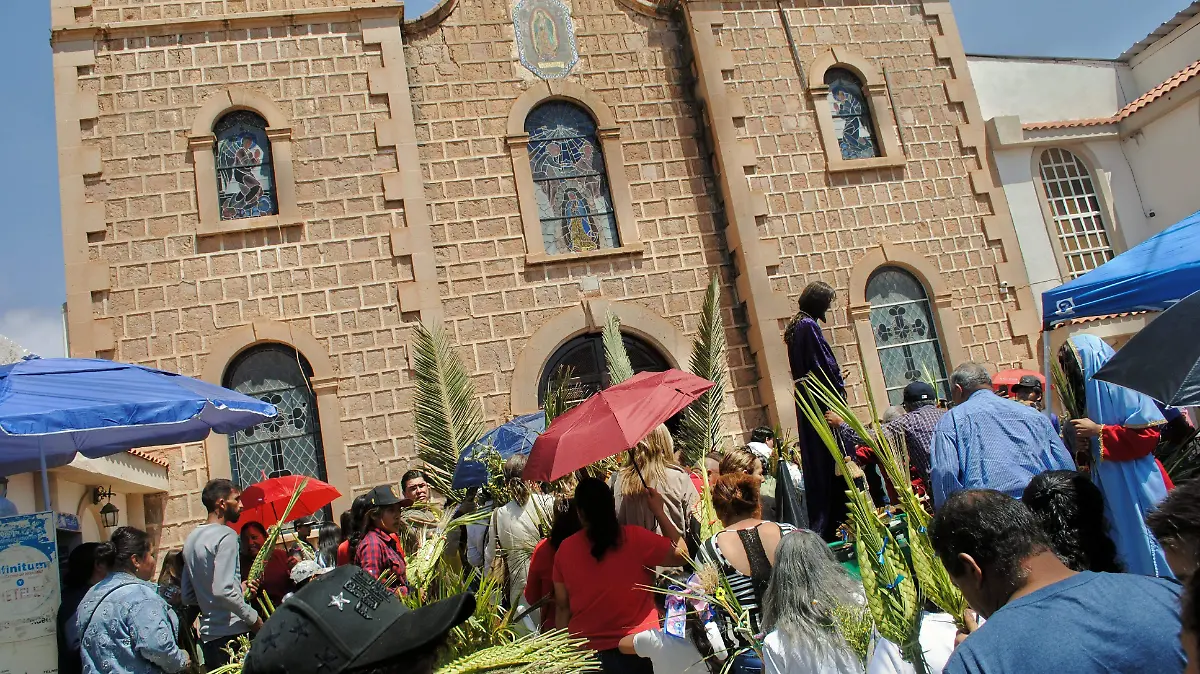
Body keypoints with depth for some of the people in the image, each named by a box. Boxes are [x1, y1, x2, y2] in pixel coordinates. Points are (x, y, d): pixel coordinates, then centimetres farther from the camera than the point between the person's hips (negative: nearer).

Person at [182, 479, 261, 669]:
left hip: (207, 634, 9)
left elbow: (188, 597, 18)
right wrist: (253, 618, -12)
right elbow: (222, 591, -22)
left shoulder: (191, 538, 15)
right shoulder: (226, 535, -12)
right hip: (233, 632, -9)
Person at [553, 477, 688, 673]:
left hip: (585, 652, 3)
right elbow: (681, 555, -5)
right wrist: (659, 511, 1)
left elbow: (562, 607, 1)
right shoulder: (634, 538, -15)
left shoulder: (565, 549, -6)